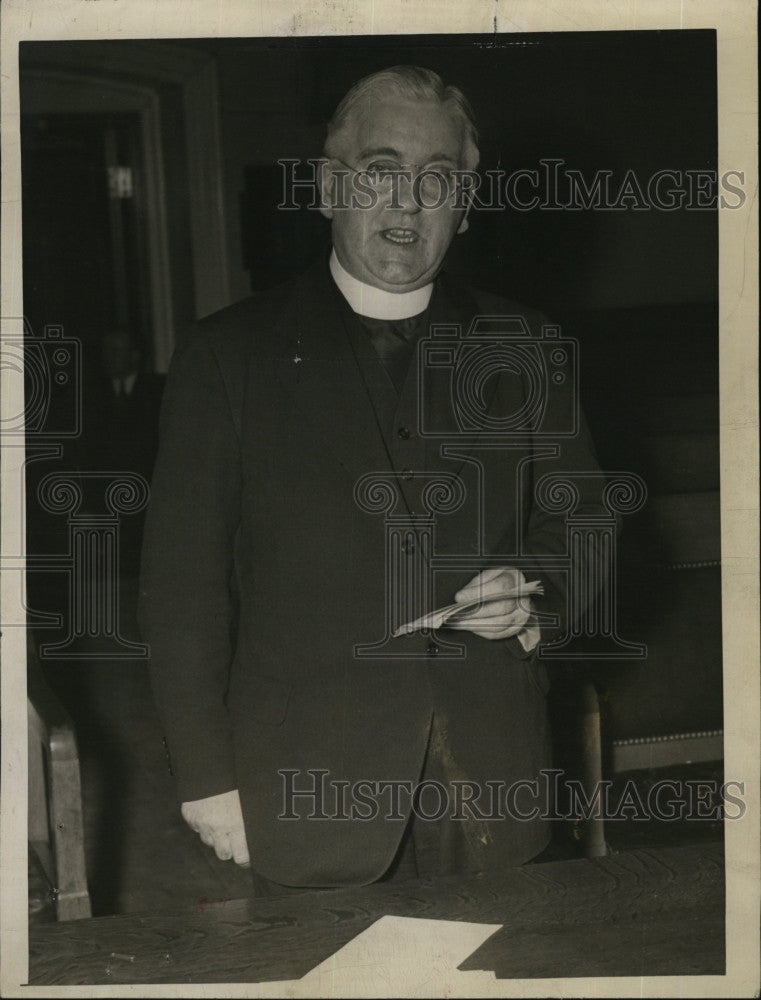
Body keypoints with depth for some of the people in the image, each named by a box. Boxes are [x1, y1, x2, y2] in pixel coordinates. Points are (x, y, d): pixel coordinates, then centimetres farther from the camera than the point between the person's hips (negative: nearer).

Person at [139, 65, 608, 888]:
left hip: (490, 778, 2)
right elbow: (183, 583, -1)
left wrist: (536, 596, -5)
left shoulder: (519, 349, 9)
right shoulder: (228, 356, 1)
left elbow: (578, 520, 18)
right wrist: (207, 781, -4)